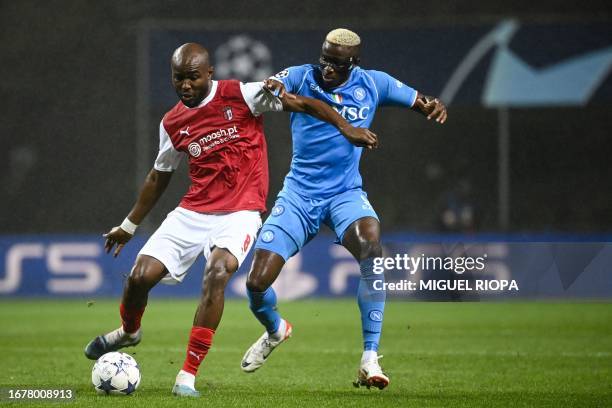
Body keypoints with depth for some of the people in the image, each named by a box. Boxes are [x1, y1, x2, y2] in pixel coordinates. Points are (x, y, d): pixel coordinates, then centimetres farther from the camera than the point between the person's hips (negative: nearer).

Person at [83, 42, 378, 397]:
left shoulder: (241, 95, -7)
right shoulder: (172, 124, 7)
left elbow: (301, 104, -5)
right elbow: (159, 177, 21)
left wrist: (346, 128, -12)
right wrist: (129, 225, 26)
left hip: (240, 213, -4)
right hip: (192, 212, 4)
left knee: (217, 274, -30)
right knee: (140, 276, -7)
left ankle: (188, 377, -25)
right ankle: (129, 332, 30)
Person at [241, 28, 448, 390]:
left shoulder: (372, 84, 0)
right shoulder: (301, 78, -5)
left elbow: (422, 102, 9)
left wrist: (435, 106, -17)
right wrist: (269, 90, -45)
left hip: (345, 194, 0)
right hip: (299, 194, 0)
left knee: (371, 245, -33)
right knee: (256, 283, -7)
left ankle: (370, 360, -27)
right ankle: (275, 330, 32)